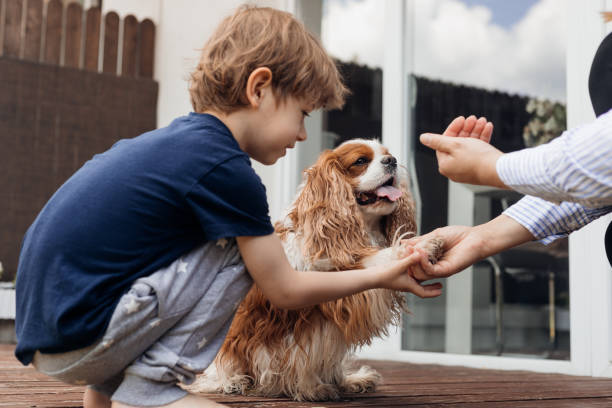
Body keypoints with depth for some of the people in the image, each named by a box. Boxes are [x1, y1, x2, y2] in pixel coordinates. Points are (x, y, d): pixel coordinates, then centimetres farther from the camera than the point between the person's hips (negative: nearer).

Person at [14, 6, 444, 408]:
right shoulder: (226, 169, -14)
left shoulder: (174, 138, 12)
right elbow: (286, 291, -6)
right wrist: (381, 275, 5)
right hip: (81, 334, -9)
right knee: (237, 250, -8)